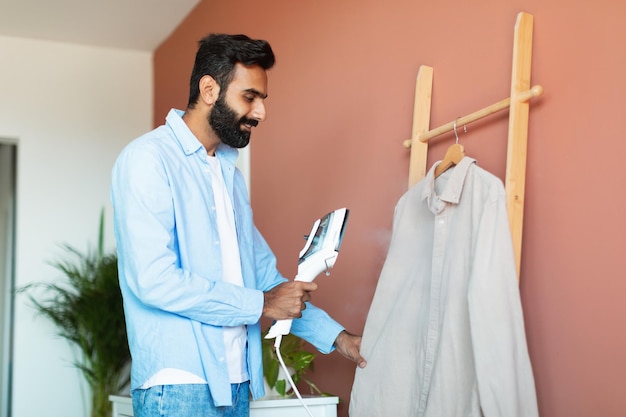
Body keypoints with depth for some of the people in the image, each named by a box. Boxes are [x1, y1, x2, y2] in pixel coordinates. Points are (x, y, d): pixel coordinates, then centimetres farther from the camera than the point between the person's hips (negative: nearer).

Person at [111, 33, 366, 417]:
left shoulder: (229, 171, 15)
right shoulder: (148, 159, -10)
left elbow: (263, 272, 20)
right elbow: (154, 280, -20)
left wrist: (335, 336, 13)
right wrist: (260, 304, -12)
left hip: (235, 381, 8)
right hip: (179, 385, -7)